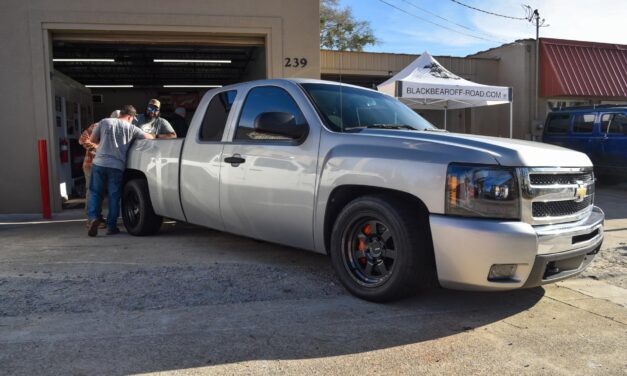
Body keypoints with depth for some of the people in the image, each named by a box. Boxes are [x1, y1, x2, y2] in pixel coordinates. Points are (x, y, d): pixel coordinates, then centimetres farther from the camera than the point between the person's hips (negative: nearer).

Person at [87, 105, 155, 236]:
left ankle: (93, 218, -6)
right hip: (117, 166, -1)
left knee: (95, 192, 12)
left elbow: (92, 139, 13)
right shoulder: (131, 128, 5)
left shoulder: (104, 122, 10)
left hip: (99, 163, 1)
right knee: (114, 196, 6)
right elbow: (150, 137, 7)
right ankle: (111, 226, 7)